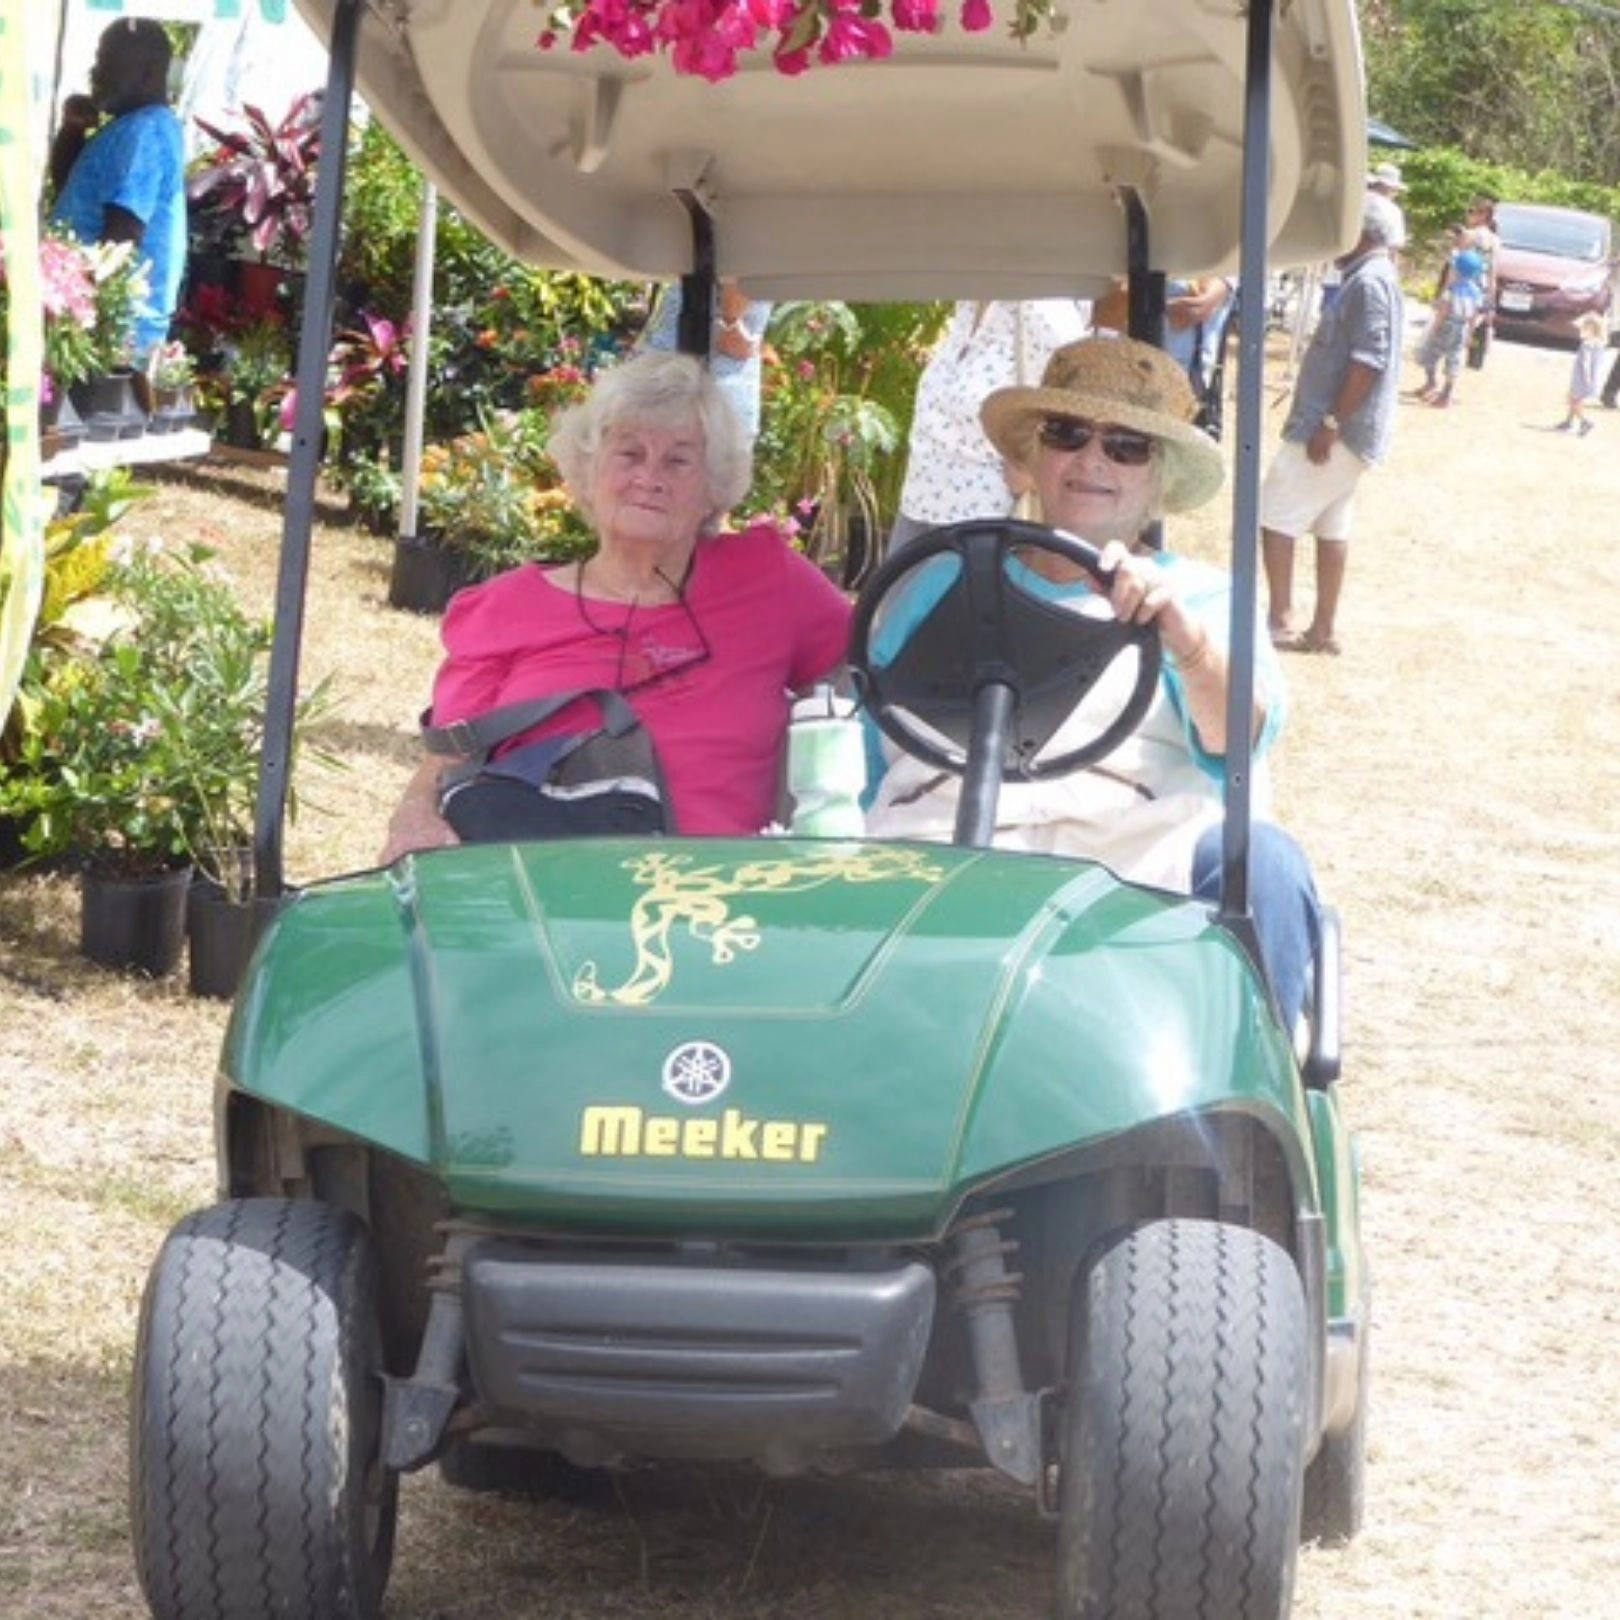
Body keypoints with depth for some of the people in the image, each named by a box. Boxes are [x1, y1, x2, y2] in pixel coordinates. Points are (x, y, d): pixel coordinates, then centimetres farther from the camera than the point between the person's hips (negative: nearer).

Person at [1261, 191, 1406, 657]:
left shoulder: (1370, 282, -17)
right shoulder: (1372, 279, 16)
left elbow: (1368, 361, -25)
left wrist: (1330, 424, -24)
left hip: (1336, 431, -10)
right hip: (1350, 431, 10)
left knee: (1275, 515, -6)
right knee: (1332, 526, 11)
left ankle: (1280, 620, -5)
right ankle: (1324, 628, 14)